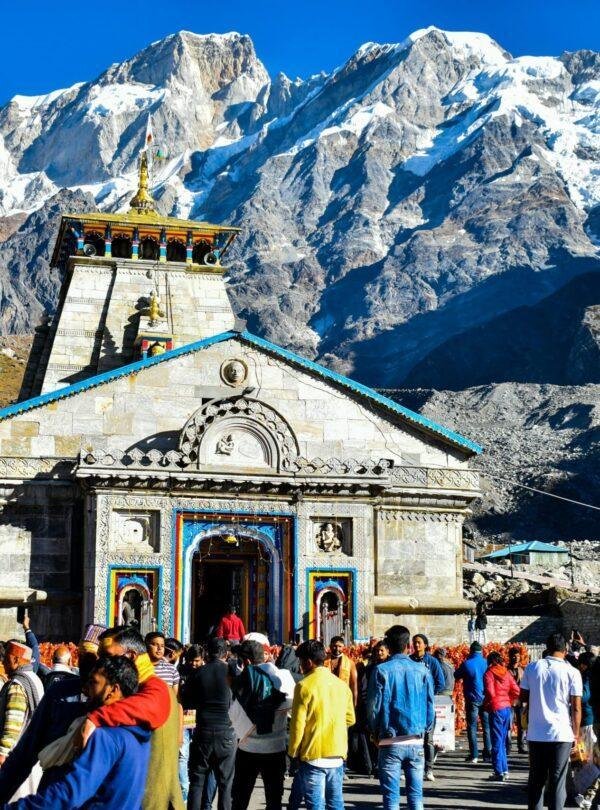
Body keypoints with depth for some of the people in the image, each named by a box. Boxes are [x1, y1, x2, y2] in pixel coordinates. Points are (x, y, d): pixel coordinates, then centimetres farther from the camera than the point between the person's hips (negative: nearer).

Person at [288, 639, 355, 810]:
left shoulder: (304, 686, -11)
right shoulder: (341, 685, 5)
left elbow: (298, 724, -10)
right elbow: (350, 719, 11)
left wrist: (293, 752, 1)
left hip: (313, 756, -5)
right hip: (337, 755, 5)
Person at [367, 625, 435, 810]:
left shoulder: (381, 670, -6)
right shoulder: (422, 671, 0)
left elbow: (373, 706, -4)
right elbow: (430, 706, 4)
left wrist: (377, 732, 12)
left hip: (390, 742, -2)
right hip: (416, 743, 2)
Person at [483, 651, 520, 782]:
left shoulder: (489, 673, -7)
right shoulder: (506, 673, 8)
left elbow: (490, 692, -18)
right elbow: (516, 691, 3)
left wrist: (486, 704, -1)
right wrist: (508, 701, 13)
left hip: (496, 709, -6)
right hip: (507, 708, 6)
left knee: (497, 742, -1)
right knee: (503, 742, 15)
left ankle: (499, 772, -1)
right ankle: (505, 770, 17)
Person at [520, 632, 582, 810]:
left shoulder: (531, 668, 1)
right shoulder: (572, 672, -6)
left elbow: (523, 697, 8)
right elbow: (576, 707, -6)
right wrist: (576, 733, 4)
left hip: (535, 733, 2)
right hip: (562, 734, -2)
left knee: (536, 779, 12)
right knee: (557, 781, 3)